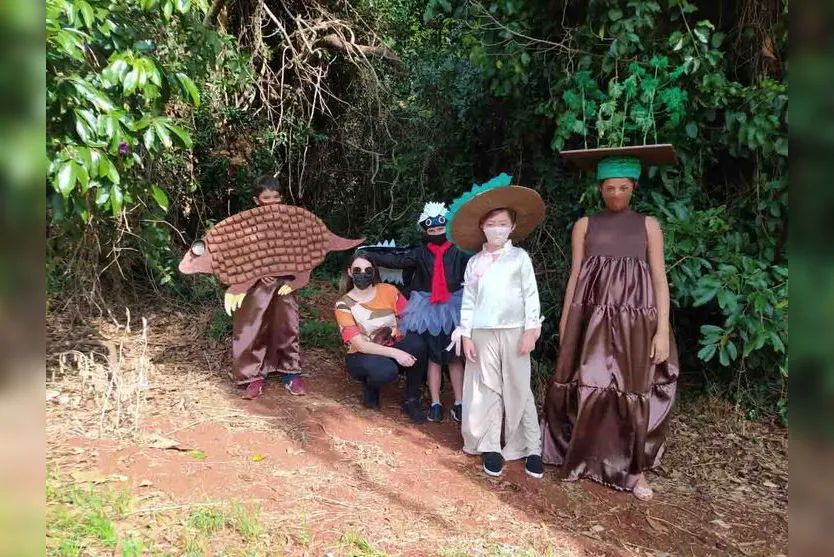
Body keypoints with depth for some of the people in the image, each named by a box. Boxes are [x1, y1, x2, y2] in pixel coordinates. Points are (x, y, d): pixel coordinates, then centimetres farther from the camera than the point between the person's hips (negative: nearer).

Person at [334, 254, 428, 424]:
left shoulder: (388, 291, -5)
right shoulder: (344, 305, -13)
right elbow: (360, 345, -20)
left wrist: (412, 344, -27)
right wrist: (394, 353, -31)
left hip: (394, 350, 3)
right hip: (363, 357, -3)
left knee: (417, 341, -30)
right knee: (385, 370, -38)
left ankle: (412, 400, -10)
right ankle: (370, 386, 2)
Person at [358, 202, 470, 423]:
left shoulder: (457, 253, -2)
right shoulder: (420, 254, 0)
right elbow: (395, 260, -6)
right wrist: (368, 255, -13)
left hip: (453, 308, 0)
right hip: (429, 310, 1)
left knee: (455, 357, 5)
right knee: (433, 357, 7)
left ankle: (459, 404, 10)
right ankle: (435, 403, 11)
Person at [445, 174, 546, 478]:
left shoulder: (520, 257, 1)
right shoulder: (474, 262, 7)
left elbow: (531, 295, -1)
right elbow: (468, 300, 7)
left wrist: (531, 330, -7)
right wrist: (466, 335, 2)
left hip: (514, 331, -2)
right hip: (482, 333, 2)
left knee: (519, 391, 4)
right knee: (488, 391, 7)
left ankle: (531, 448, 14)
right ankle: (490, 447, 17)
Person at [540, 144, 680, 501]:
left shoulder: (648, 225, 6)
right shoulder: (584, 225, 8)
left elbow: (659, 279, 2)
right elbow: (574, 276, 8)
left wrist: (662, 330, -6)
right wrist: (565, 322, 5)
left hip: (635, 320, 0)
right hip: (592, 318, 0)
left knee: (634, 392, 5)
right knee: (589, 387, 1)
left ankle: (633, 469, 18)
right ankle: (580, 458, 18)